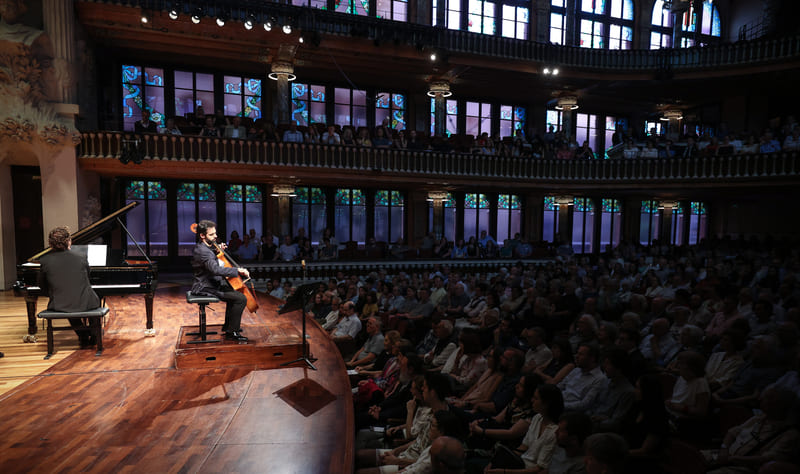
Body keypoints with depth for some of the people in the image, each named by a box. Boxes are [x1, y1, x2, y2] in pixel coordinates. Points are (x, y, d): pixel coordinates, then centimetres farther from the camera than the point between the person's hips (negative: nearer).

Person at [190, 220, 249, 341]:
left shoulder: (205, 247, 9)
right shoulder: (202, 251, -24)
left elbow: (214, 261, 27)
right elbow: (216, 269, -38)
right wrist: (238, 270, -35)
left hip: (212, 284, 11)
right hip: (206, 288, -11)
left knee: (234, 291, 29)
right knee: (241, 298, -20)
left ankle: (228, 326, 34)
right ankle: (232, 332, -8)